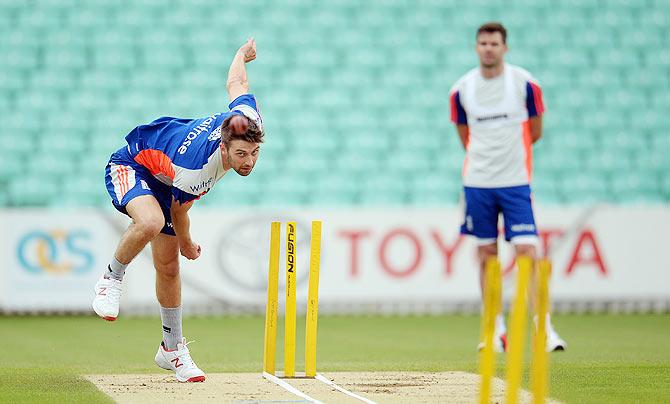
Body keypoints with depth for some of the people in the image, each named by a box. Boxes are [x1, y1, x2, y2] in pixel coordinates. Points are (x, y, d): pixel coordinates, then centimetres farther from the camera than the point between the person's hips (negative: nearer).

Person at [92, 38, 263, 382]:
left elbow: (235, 83, -7)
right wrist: (187, 245, 1)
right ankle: (112, 279, -13)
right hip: (131, 165, -7)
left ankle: (172, 349, 22)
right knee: (151, 222, -40)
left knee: (168, 267, 9)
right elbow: (180, 211, -19)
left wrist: (244, 53, 15)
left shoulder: (248, 120, -28)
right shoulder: (193, 173, -41)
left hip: (163, 181, 7)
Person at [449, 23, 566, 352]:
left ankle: (543, 328, -7)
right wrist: (488, 155, 4)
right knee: (486, 255, 6)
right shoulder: (461, 90, 2)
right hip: (477, 181, 2)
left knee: (527, 252, -10)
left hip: (516, 182, -2)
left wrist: (509, 151, 6)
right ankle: (496, 330, 15)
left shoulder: (525, 84, -4)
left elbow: (535, 131, 7)